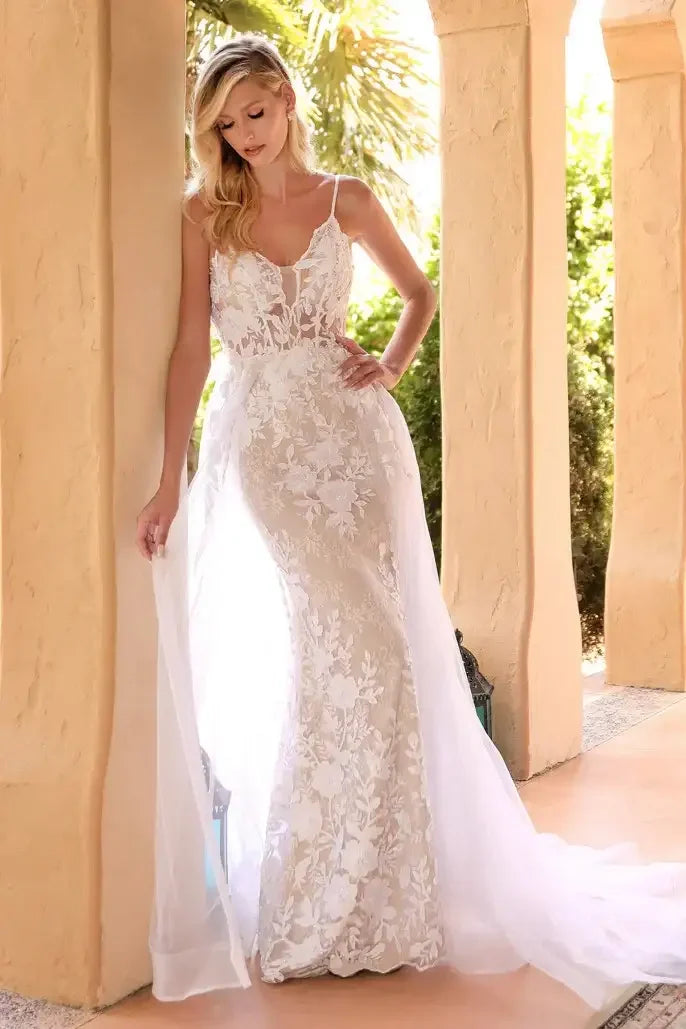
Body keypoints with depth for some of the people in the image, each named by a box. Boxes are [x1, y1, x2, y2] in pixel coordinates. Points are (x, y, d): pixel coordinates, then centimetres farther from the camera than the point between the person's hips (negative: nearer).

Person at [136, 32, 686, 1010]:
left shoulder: (346, 199, 7)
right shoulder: (207, 212, 2)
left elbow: (421, 291, 21)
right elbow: (192, 346, -5)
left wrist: (392, 368, 3)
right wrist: (171, 477, -10)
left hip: (349, 433, 2)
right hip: (261, 442, -2)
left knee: (376, 644, -1)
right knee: (343, 639, -8)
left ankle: (365, 897, 16)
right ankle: (311, 903, 10)